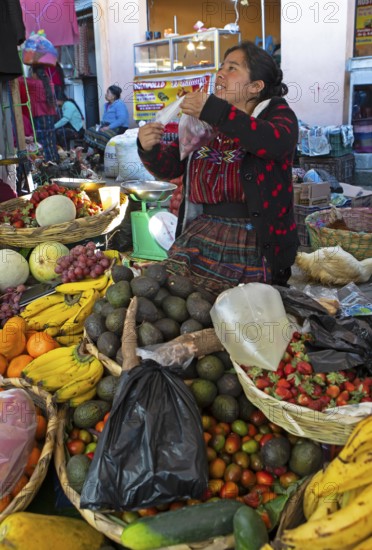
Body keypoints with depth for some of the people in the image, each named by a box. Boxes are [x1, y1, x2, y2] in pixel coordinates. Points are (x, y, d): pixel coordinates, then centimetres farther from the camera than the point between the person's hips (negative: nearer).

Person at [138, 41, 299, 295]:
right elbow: (170, 166, 12)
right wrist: (150, 149, -11)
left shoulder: (276, 112, 4)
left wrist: (213, 110, -25)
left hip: (257, 243, -3)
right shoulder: (204, 122, 17)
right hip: (200, 234, 4)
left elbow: (276, 142, -22)